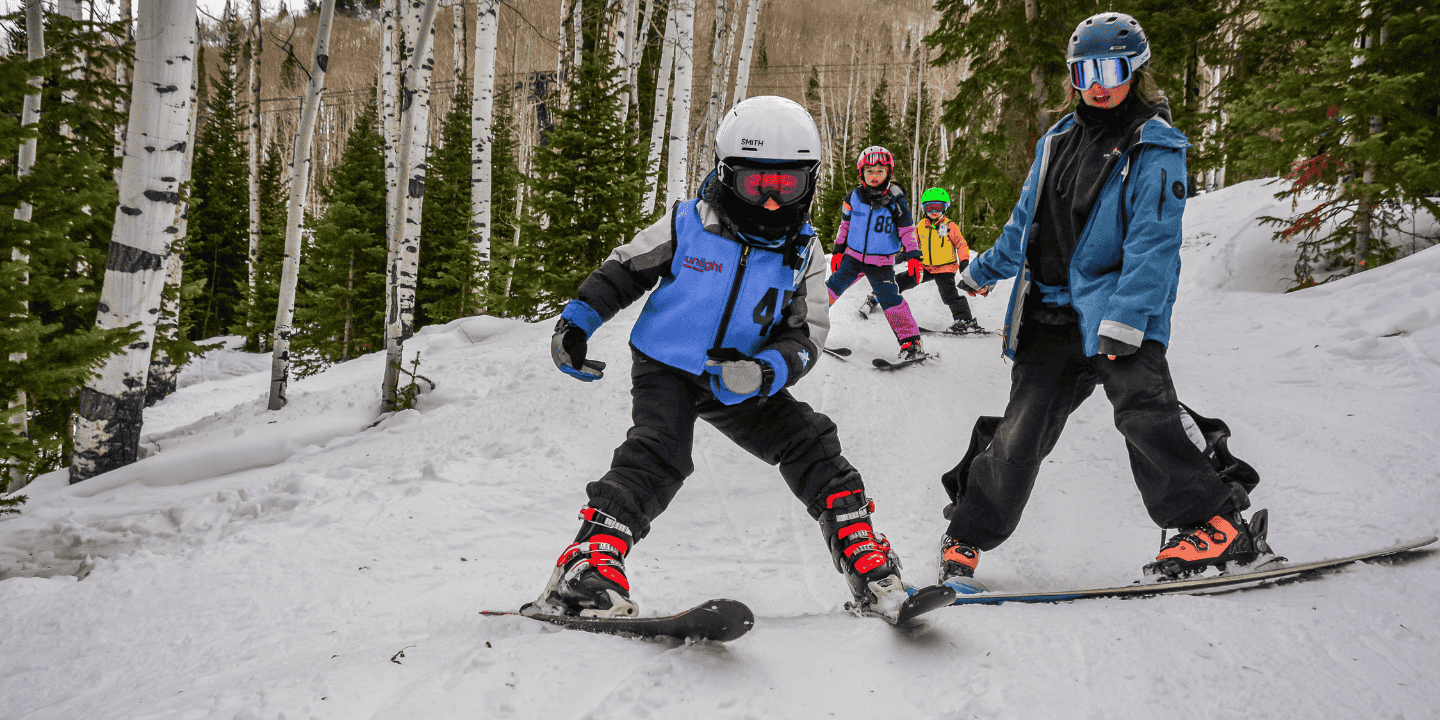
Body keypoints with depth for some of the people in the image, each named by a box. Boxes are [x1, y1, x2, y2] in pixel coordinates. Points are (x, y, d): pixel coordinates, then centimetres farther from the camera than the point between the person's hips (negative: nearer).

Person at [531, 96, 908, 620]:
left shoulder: (803, 253, -2)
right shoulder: (686, 225, -10)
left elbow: (805, 335, -5)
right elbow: (624, 270, 3)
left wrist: (766, 371, -26)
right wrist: (576, 322, -8)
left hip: (738, 384, 4)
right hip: (665, 367, -3)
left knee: (810, 443, -7)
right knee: (658, 456, -26)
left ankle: (863, 559, 2)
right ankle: (586, 568, -29)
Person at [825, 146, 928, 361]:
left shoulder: (896, 202, -7)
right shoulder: (854, 199, 0)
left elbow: (907, 231, 0)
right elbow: (845, 225, 13)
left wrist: (913, 257, -8)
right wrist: (838, 250, 12)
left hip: (882, 262, -3)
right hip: (853, 256, 3)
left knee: (890, 299, -12)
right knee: (833, 286, -2)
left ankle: (911, 342, -6)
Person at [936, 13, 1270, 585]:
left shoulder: (1155, 147, -3)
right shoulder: (1058, 142, 16)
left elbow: (1154, 239, -14)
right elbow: (1025, 222, 28)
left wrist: (1127, 316, -24)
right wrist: (986, 270, 37)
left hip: (1120, 312, -4)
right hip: (1051, 313, 5)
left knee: (1144, 411, -24)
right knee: (1022, 431, 4)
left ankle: (1217, 524, -12)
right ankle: (968, 535, 16)